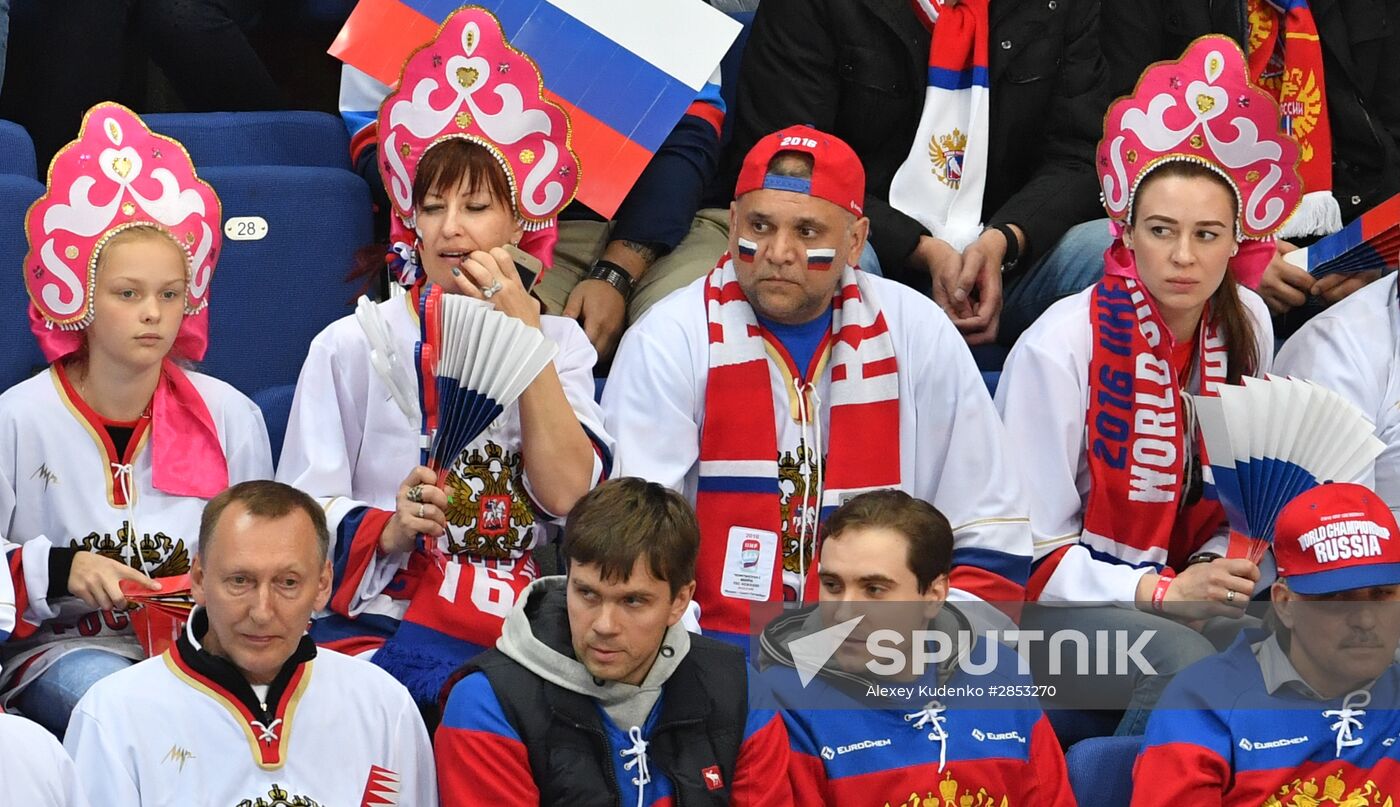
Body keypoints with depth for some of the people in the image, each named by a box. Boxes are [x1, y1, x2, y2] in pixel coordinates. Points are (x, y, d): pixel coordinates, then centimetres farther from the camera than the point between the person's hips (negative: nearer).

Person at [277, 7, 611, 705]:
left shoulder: (558, 344, 15)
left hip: (517, 631, 3)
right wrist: (390, 530, -20)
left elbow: (569, 496, -3)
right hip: (378, 622, -3)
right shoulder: (352, 346, 7)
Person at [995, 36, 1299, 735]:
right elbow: (1028, 552, -11)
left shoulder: (1246, 326, 0)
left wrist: (1215, 572, -8)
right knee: (1182, 660, -34)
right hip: (1050, 602, -5)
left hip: (1179, 591, 5)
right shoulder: (1063, 344, -15)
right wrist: (1164, 592, -21)